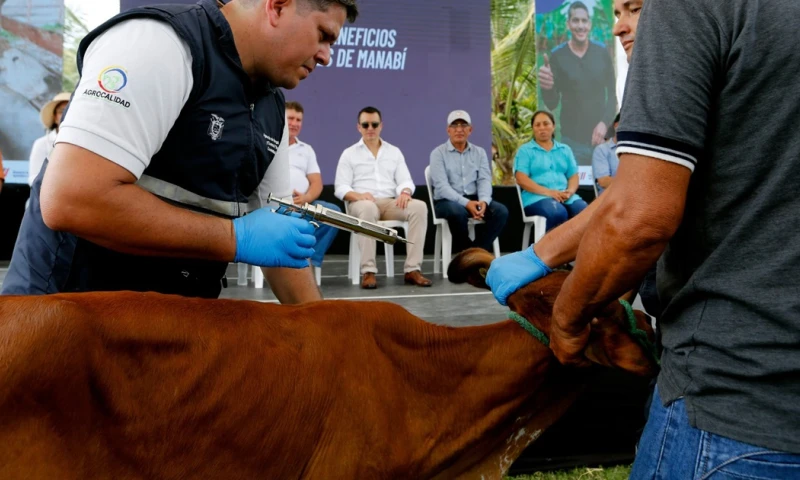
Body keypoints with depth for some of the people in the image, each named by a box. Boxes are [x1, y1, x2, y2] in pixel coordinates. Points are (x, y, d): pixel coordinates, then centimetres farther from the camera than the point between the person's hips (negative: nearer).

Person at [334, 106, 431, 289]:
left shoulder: (394, 152, 20)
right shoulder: (349, 153, 12)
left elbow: (405, 180, 11)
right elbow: (341, 188, 3)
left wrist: (405, 192, -14)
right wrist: (358, 195, -19)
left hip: (390, 203, 3)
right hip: (361, 204, -3)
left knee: (419, 206, -27)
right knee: (368, 208, -40)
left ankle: (412, 269, -30)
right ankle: (368, 271, -40)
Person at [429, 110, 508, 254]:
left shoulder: (479, 152, 13)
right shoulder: (438, 153, 0)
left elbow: (484, 180, 1)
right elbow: (442, 186, -12)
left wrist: (483, 201, -22)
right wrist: (466, 203, -26)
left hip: (474, 200, 4)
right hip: (446, 202, -4)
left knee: (501, 211, -22)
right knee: (458, 212, -37)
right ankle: (465, 252, -13)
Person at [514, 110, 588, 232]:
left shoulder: (565, 150, 23)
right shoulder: (525, 150, 10)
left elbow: (573, 176, 16)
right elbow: (522, 180, -3)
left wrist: (570, 191, -8)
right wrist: (547, 192, -16)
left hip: (565, 197, 4)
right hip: (537, 197, -4)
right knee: (558, 213, -37)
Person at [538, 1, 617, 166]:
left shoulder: (602, 52, 0)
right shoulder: (557, 56, -5)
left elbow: (612, 94, 6)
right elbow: (552, 104, -4)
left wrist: (604, 122, -9)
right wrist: (547, 88, -26)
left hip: (602, 136, 2)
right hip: (572, 139, -2)